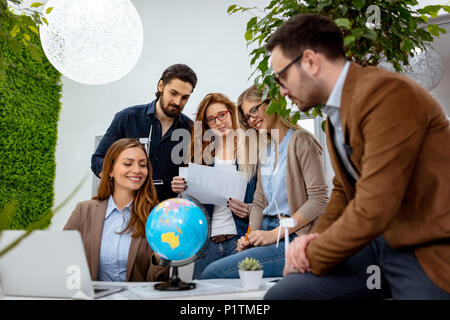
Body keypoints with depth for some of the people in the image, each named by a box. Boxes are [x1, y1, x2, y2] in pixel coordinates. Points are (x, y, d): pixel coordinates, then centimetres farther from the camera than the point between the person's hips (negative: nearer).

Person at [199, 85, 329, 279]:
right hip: (266, 231, 7)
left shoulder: (301, 140, -4)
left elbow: (319, 199, -12)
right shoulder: (265, 149, 20)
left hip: (292, 237, -7)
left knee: (212, 274, -21)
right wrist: (251, 236, -1)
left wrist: (274, 234, -16)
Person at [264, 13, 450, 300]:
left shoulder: (387, 93, -20)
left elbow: (372, 210, -24)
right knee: (282, 292, -6)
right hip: (382, 241, 7)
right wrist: (317, 238, 1)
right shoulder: (335, 112, 9)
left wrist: (312, 255, -10)